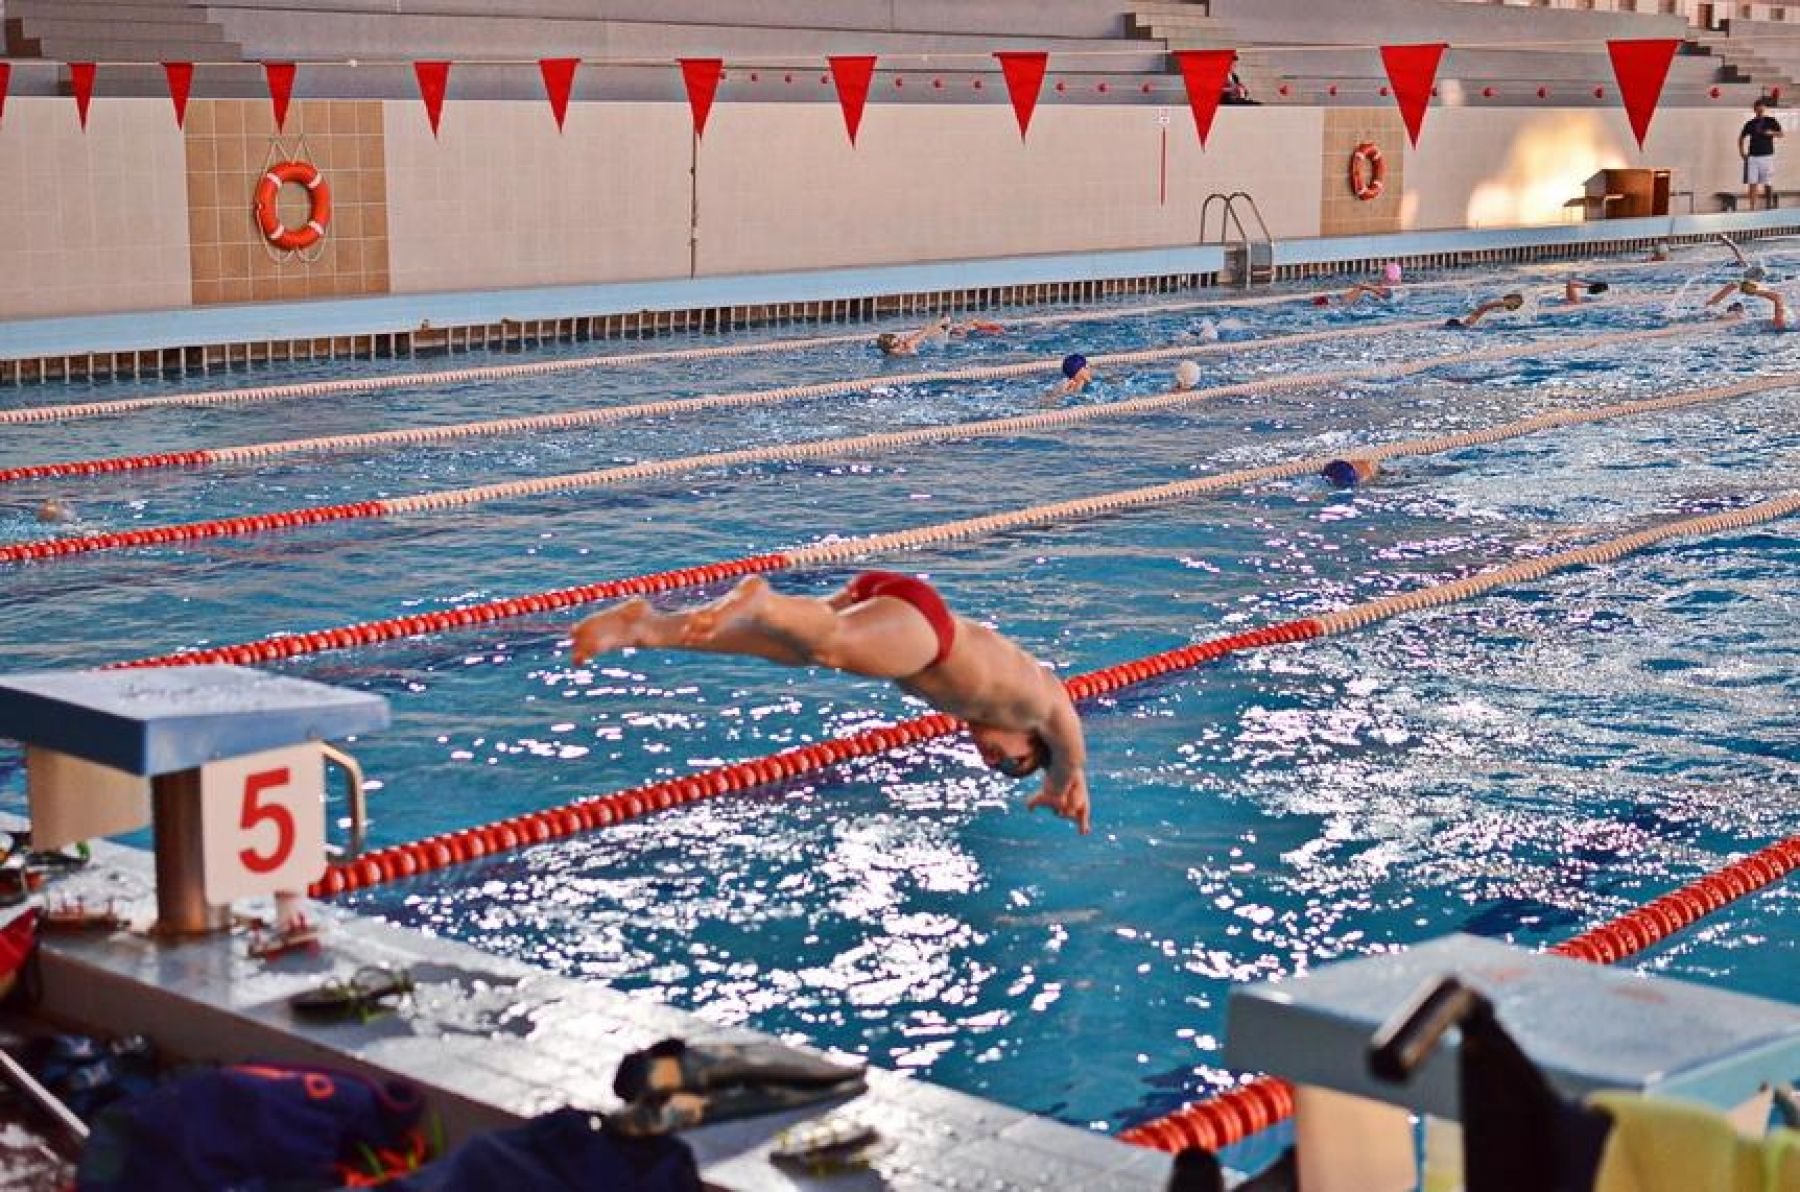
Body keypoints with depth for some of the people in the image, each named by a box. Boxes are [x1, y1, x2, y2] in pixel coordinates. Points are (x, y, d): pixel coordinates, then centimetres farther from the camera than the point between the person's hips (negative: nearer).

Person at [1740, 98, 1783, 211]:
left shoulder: (1772, 121, 3)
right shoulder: (1750, 123, 8)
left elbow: (1780, 134, -4)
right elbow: (1742, 137, 17)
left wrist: (1772, 133, -25)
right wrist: (1742, 152, 6)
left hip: (1767, 156, -1)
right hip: (1753, 157, 1)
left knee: (1768, 184, 3)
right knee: (1752, 183, -4)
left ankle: (1769, 205, 14)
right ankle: (1752, 207, -3)